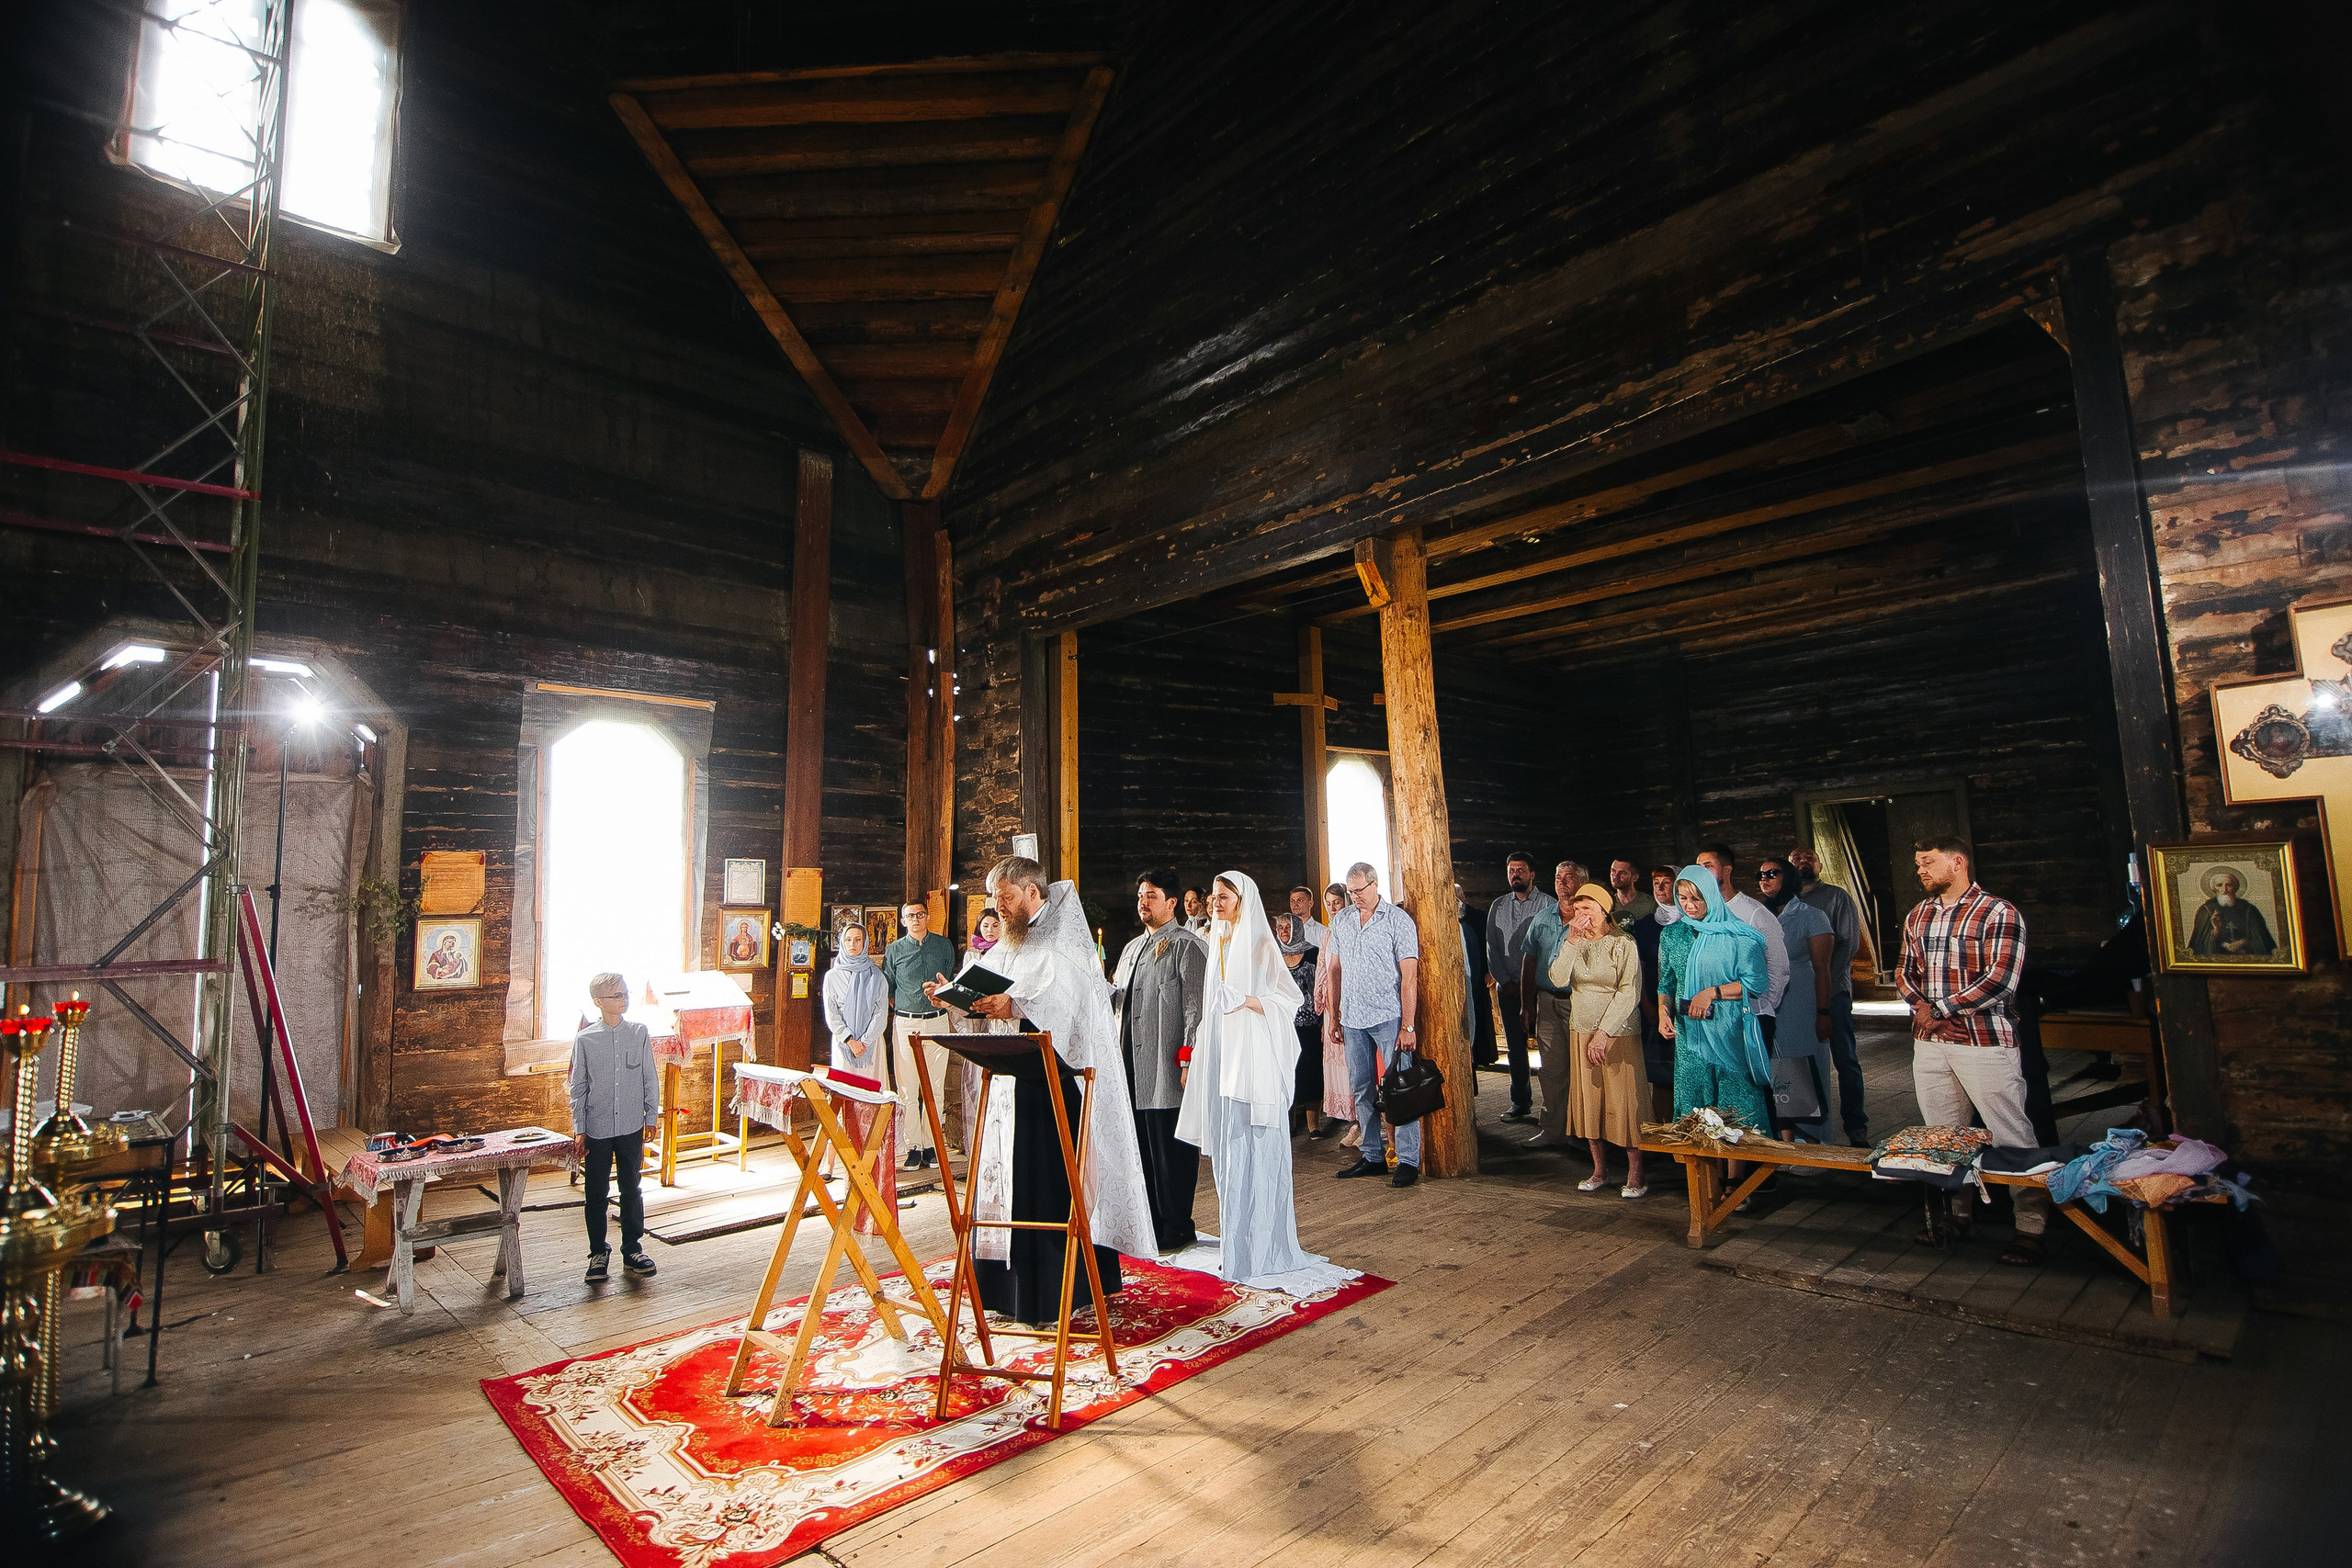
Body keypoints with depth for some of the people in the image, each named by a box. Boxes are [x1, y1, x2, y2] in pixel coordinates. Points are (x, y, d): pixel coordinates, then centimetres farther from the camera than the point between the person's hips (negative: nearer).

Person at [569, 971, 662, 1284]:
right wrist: (579, 1129, -2)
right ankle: (598, 1252, 24)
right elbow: (578, 1087, 1)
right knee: (597, 1193, 8)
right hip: (597, 1128, -1)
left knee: (631, 1189, 10)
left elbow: (650, 1078, 5)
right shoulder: (585, 1039, -5)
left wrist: (652, 1115, 4)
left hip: (631, 1126, 1)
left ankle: (632, 1249, 24)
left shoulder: (640, 1033, -1)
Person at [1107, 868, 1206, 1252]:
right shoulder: (1131, 948, 21)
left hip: (1167, 1065, -8)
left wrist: (1188, 1058, -18)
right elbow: (1117, 998, 27)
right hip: (1132, 1064, 8)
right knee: (1142, 1145, 12)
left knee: (1170, 1148, -2)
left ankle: (1177, 1229, 9)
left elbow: (1196, 1005, -12)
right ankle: (1151, 1224, 23)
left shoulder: (1187, 946, -6)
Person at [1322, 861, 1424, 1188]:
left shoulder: (1398, 921, -5)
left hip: (1388, 1017, -5)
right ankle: (1372, 1157, 21)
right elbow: (1334, 969, 17)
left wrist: (1407, 1025, -14)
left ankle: (1409, 1161, 5)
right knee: (1361, 1090, 11)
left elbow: (1409, 975, -9)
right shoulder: (1341, 923, 11)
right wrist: (1333, 1014, 12)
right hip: (1353, 1020, 5)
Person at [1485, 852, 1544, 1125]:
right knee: (1515, 1047, 9)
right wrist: (1504, 980, 0)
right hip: (1508, 988, 4)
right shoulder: (1498, 906, 11)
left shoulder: (1546, 904, -2)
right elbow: (1491, 947, 11)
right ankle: (1521, 1103, 20)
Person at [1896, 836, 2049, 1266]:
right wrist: (1920, 1005, -2)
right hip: (1929, 1042, 6)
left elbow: (2000, 979, -15)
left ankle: (2031, 1227, 10)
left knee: (2011, 1135, 0)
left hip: (1984, 1041, -6)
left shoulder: (1998, 912, -7)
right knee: (1942, 1137, 12)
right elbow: (1904, 971, 18)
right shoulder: (1917, 916, 13)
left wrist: (1942, 1011, -12)